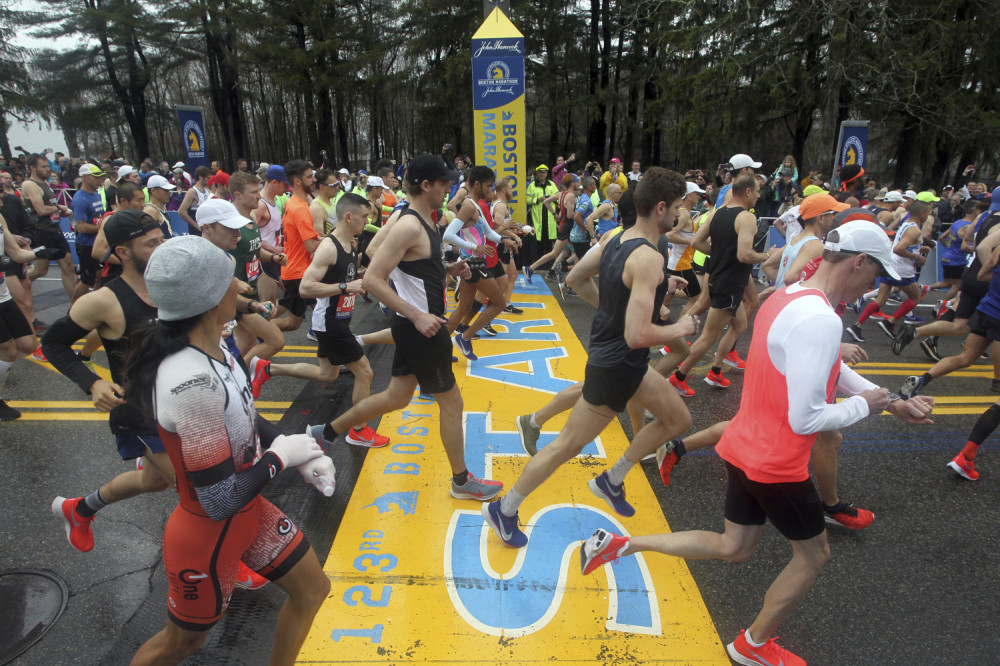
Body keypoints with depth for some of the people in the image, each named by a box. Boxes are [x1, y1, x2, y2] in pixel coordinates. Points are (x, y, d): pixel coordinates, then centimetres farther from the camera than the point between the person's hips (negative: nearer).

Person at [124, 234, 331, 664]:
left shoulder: (211, 348, -8)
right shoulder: (191, 381, -35)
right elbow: (221, 501, -30)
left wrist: (299, 454, -4)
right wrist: (281, 455, -15)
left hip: (250, 514, 8)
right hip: (208, 537, -7)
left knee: (312, 589, 20)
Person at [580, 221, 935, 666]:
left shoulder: (786, 298, 5)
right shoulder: (820, 321, -26)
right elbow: (805, 419, -26)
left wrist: (891, 401, 13)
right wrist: (863, 406, -8)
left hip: (744, 450, 9)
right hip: (776, 466, -8)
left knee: (734, 549, 23)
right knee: (813, 555, 19)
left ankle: (620, 544, 19)